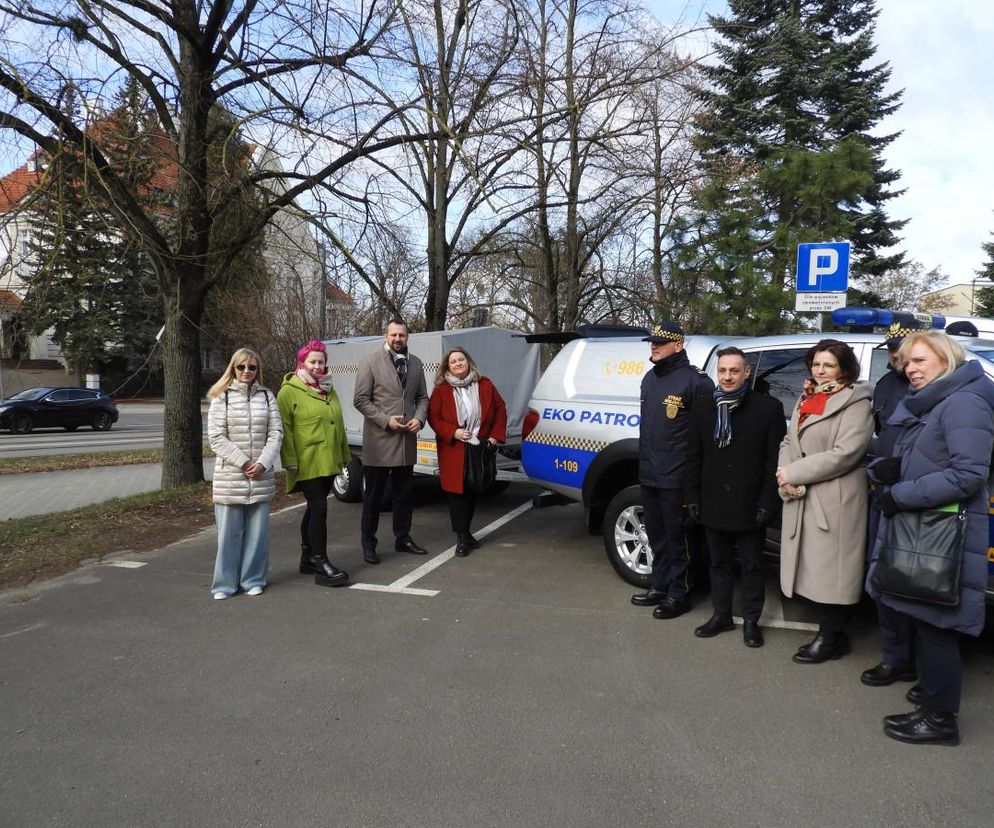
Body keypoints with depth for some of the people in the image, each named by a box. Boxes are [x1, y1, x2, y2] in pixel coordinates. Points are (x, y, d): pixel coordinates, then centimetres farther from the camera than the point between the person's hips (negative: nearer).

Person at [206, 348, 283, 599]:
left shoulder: (267, 395, 8)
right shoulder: (221, 397, 1)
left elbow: (276, 432, 4)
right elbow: (216, 437, -6)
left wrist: (263, 462, -10)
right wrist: (243, 462, -12)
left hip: (261, 476, 2)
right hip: (229, 476, -2)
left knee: (257, 531, 6)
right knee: (229, 531, 2)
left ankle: (253, 579, 18)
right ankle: (225, 583, 12)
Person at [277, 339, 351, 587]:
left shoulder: (328, 390, 16)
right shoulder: (289, 391, -7)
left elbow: (338, 425, 22)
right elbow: (284, 428, -12)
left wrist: (345, 454, 22)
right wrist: (290, 460, -18)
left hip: (328, 462, 7)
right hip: (307, 463, -7)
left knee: (314, 509, 14)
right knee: (319, 508, -11)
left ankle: (307, 558, 25)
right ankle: (321, 563, -6)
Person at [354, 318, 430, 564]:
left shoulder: (415, 363, 11)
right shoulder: (370, 363, -4)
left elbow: (422, 397, 14)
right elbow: (361, 399, -7)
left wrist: (419, 418, -5)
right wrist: (385, 420, -15)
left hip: (407, 441, 5)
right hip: (379, 442, -4)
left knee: (404, 493, 14)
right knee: (373, 495, 5)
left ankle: (403, 538, 28)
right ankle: (368, 544, 16)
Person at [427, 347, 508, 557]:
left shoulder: (485, 386, 4)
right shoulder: (441, 390, -2)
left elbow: (500, 410, 9)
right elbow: (433, 418, -2)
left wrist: (495, 436, -1)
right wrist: (453, 432, -16)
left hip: (480, 449, 3)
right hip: (453, 452, -2)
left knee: (473, 492, 10)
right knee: (457, 492, -4)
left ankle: (465, 531, 27)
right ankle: (462, 538, 4)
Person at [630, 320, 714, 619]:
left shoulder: (694, 380, -13)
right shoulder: (649, 378, 13)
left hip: (676, 477, -8)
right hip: (648, 474, 8)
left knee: (677, 537, 3)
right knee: (656, 535, 17)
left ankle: (678, 594, 15)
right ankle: (659, 587, 29)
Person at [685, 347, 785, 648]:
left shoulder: (769, 408, -6)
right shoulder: (702, 409, 5)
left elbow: (775, 460, -8)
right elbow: (693, 458, 7)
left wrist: (767, 502, -12)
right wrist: (693, 498, 3)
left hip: (749, 505, -3)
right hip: (714, 504, 3)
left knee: (752, 566, 10)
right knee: (719, 563, 15)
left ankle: (751, 620, 24)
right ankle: (721, 615, 29)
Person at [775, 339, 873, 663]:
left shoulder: (855, 403, -7)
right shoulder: (806, 400, 17)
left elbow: (844, 454, -18)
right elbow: (789, 442, 14)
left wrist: (794, 473, -14)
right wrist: (786, 479, -5)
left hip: (834, 501, -7)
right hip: (802, 500, 7)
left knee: (830, 569, 0)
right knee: (816, 568, 13)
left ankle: (831, 638, 15)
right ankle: (832, 633, 26)